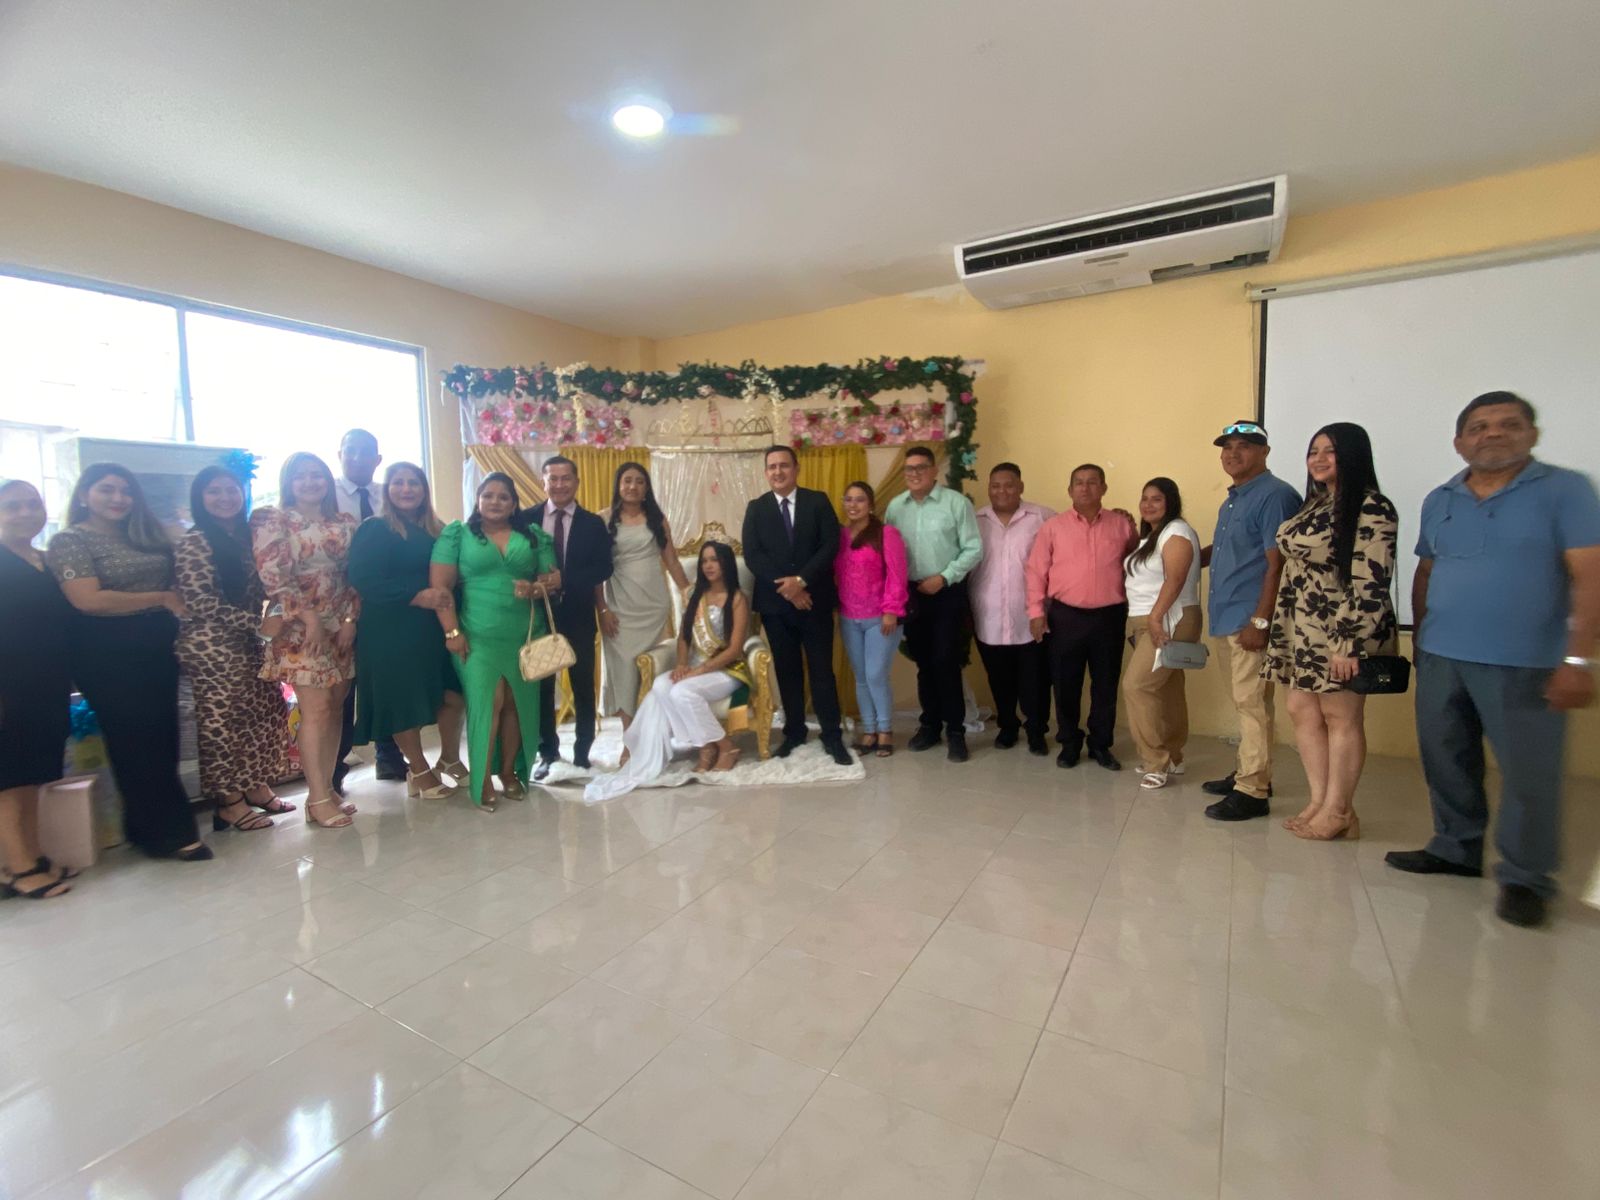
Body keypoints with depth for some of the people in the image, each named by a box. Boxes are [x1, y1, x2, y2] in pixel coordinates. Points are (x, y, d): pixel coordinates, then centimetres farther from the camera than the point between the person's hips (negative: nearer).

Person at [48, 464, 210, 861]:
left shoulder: (148, 535, 13)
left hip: (158, 646, 6)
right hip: (108, 653, -6)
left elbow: (175, 582, 18)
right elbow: (89, 600, -18)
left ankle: (149, 827, 24)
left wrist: (177, 602, -4)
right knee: (134, 740, 0)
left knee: (163, 735, 10)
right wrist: (160, 598, -13)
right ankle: (170, 831, 8)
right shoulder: (68, 541, -6)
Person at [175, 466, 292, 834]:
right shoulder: (193, 542, -9)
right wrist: (258, 623, -17)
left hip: (248, 642, 7)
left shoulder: (247, 535, 11)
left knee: (264, 710, 9)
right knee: (221, 719, 0)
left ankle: (255, 786, 22)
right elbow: (199, 602, -16)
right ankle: (229, 801, 10)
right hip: (212, 646, -7)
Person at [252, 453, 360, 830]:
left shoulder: (346, 523, 10)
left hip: (342, 625, 5)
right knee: (316, 709, -8)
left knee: (335, 707, 7)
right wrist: (309, 617, -16)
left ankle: (326, 787, 16)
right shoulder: (272, 520, -1)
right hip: (299, 626, -5)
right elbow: (272, 575, -10)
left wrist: (350, 619, -3)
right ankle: (318, 798, -1)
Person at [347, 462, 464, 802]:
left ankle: (449, 759, 25)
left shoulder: (437, 530, 11)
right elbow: (364, 580, -16)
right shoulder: (374, 529, -6)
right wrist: (417, 596, -24)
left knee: (453, 694, 2)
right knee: (404, 702, 4)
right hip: (391, 631, -5)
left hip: (433, 627, 5)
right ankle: (419, 771, 20)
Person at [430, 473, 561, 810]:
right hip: (478, 637, -3)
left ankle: (509, 771, 23)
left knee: (518, 703, 8)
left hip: (525, 636, 3)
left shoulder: (534, 535, 10)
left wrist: (538, 587, -14)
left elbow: (555, 576, 9)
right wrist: (452, 631, -9)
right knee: (487, 703, -6)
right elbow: (439, 585, -2)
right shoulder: (456, 533, 4)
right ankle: (482, 780, 8)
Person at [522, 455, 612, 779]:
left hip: (578, 616, 0)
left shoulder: (593, 523, 1)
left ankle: (582, 753, 21)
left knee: (583, 686, 8)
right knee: (541, 687, 9)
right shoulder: (527, 518, 2)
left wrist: (563, 580, -21)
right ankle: (548, 753, 23)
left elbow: (603, 569, -9)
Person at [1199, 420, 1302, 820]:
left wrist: (1260, 620, -21)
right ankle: (1246, 772, 26)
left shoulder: (1275, 496, -10)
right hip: (1227, 619, 9)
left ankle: (1253, 791, 2)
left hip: (1250, 620, -9)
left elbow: (1276, 564, -17)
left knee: (1252, 704, -5)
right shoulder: (1232, 499, 17)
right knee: (1244, 704, 16)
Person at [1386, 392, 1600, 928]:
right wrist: (1420, 639, 14)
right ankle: (1456, 849, 28)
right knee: (1445, 761, 12)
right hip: (1440, 658, 4)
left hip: (1524, 664, -4)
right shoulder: (1439, 501, 10)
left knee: (1528, 774, 2)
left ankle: (1525, 878, 18)